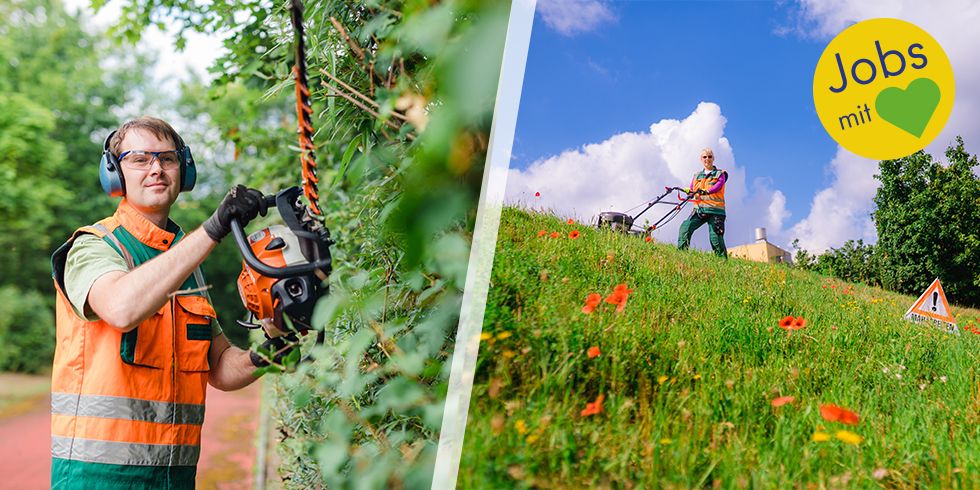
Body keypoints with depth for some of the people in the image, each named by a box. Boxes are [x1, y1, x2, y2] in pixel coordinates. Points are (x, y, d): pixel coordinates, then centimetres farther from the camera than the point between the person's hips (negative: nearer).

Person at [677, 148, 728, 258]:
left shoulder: (720, 174, 11)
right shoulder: (697, 176, 23)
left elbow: (718, 185, -9)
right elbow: (692, 189, 13)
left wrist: (707, 191, -29)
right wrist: (688, 191, -13)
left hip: (715, 210, -3)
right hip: (699, 209, 3)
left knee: (716, 237, -10)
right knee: (685, 228, -18)